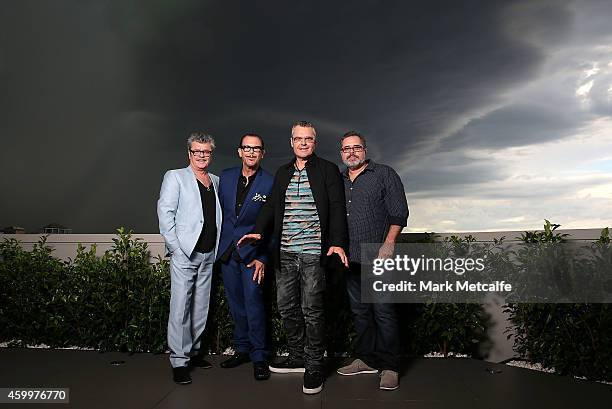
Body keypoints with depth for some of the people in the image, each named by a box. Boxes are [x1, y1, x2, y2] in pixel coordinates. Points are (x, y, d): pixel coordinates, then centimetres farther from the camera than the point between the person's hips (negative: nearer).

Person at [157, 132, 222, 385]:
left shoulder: (216, 181, 16)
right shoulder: (175, 177, 2)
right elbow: (165, 212, -5)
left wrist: (218, 248, 7)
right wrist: (176, 247, -12)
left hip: (208, 254, 5)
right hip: (184, 252, -5)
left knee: (201, 306, 11)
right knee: (180, 307, -6)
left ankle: (193, 352, 23)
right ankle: (179, 361, 3)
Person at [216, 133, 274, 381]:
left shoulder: (270, 183, -6)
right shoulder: (226, 177, 8)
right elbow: (219, 212, 13)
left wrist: (263, 258, -10)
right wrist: (217, 246, 9)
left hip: (253, 252, -4)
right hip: (227, 252, 4)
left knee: (253, 302, -7)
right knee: (236, 304, 12)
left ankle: (259, 357, 8)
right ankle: (242, 349, 28)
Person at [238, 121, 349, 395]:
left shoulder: (328, 170, 2)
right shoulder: (282, 173, 16)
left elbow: (337, 208, -5)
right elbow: (271, 206, 12)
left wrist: (337, 242, -17)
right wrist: (259, 230, -5)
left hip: (314, 252, -5)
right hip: (285, 253, 5)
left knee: (311, 309, -2)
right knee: (286, 306, 11)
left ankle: (314, 367, 13)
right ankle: (297, 357, 29)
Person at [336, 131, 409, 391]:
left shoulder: (384, 174, 2)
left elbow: (399, 212, -4)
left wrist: (388, 244, -14)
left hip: (378, 257, -5)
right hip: (350, 258, 5)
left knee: (383, 312, -3)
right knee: (359, 311, 13)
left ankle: (389, 367, 9)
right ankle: (366, 360, 25)